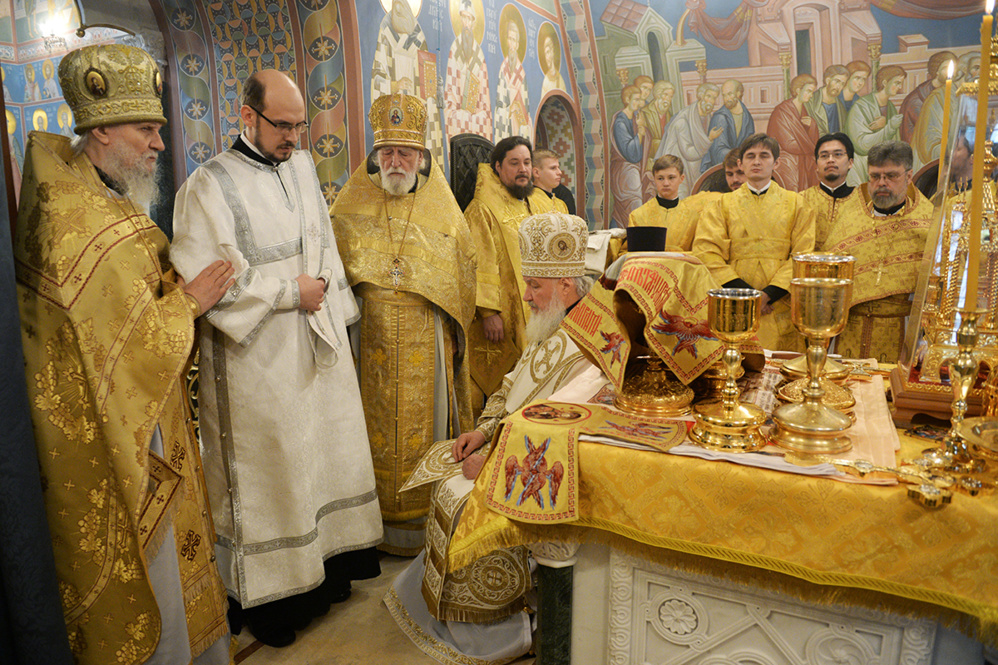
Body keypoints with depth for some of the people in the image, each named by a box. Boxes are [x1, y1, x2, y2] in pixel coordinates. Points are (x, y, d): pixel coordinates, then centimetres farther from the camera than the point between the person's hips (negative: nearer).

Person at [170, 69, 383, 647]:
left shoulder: (303, 166, 9)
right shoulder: (209, 186, -10)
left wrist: (330, 300, 10)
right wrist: (288, 292, -15)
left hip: (319, 347, 6)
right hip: (257, 361, -6)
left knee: (325, 452, 14)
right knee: (269, 467, 4)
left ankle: (328, 564, 31)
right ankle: (269, 595, 22)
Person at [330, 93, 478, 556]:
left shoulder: (442, 211, 6)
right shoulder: (352, 206, 7)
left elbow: (462, 277, 10)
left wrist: (456, 332, 5)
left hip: (425, 341, 0)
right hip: (368, 336, 1)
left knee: (420, 424, 5)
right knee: (374, 423, 6)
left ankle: (420, 519, 20)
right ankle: (375, 518, 21)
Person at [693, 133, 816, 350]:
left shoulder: (796, 204, 13)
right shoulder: (722, 205, 12)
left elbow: (803, 256, 2)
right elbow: (706, 253, -2)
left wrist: (769, 294, -12)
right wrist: (744, 291, -13)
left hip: (779, 309, 1)